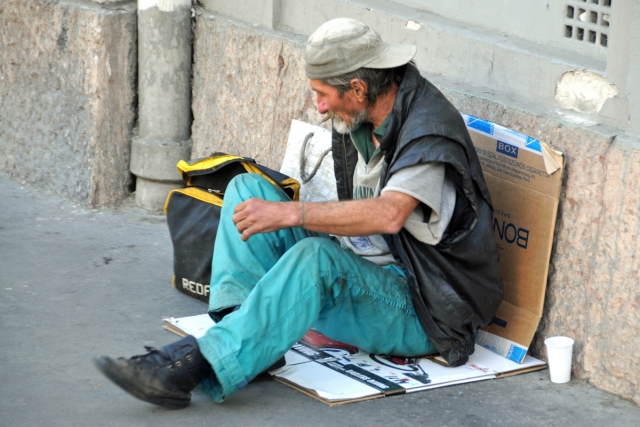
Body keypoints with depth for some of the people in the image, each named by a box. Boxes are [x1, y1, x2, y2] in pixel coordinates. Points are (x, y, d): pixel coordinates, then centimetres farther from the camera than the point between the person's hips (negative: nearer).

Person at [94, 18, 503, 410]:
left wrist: (288, 213, -35)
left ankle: (194, 365, -44)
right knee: (248, 189, 0)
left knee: (316, 258, -39)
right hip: (361, 279, 9)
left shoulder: (429, 126, -19)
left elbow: (388, 215, -36)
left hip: (419, 314, -9)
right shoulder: (359, 123, 7)